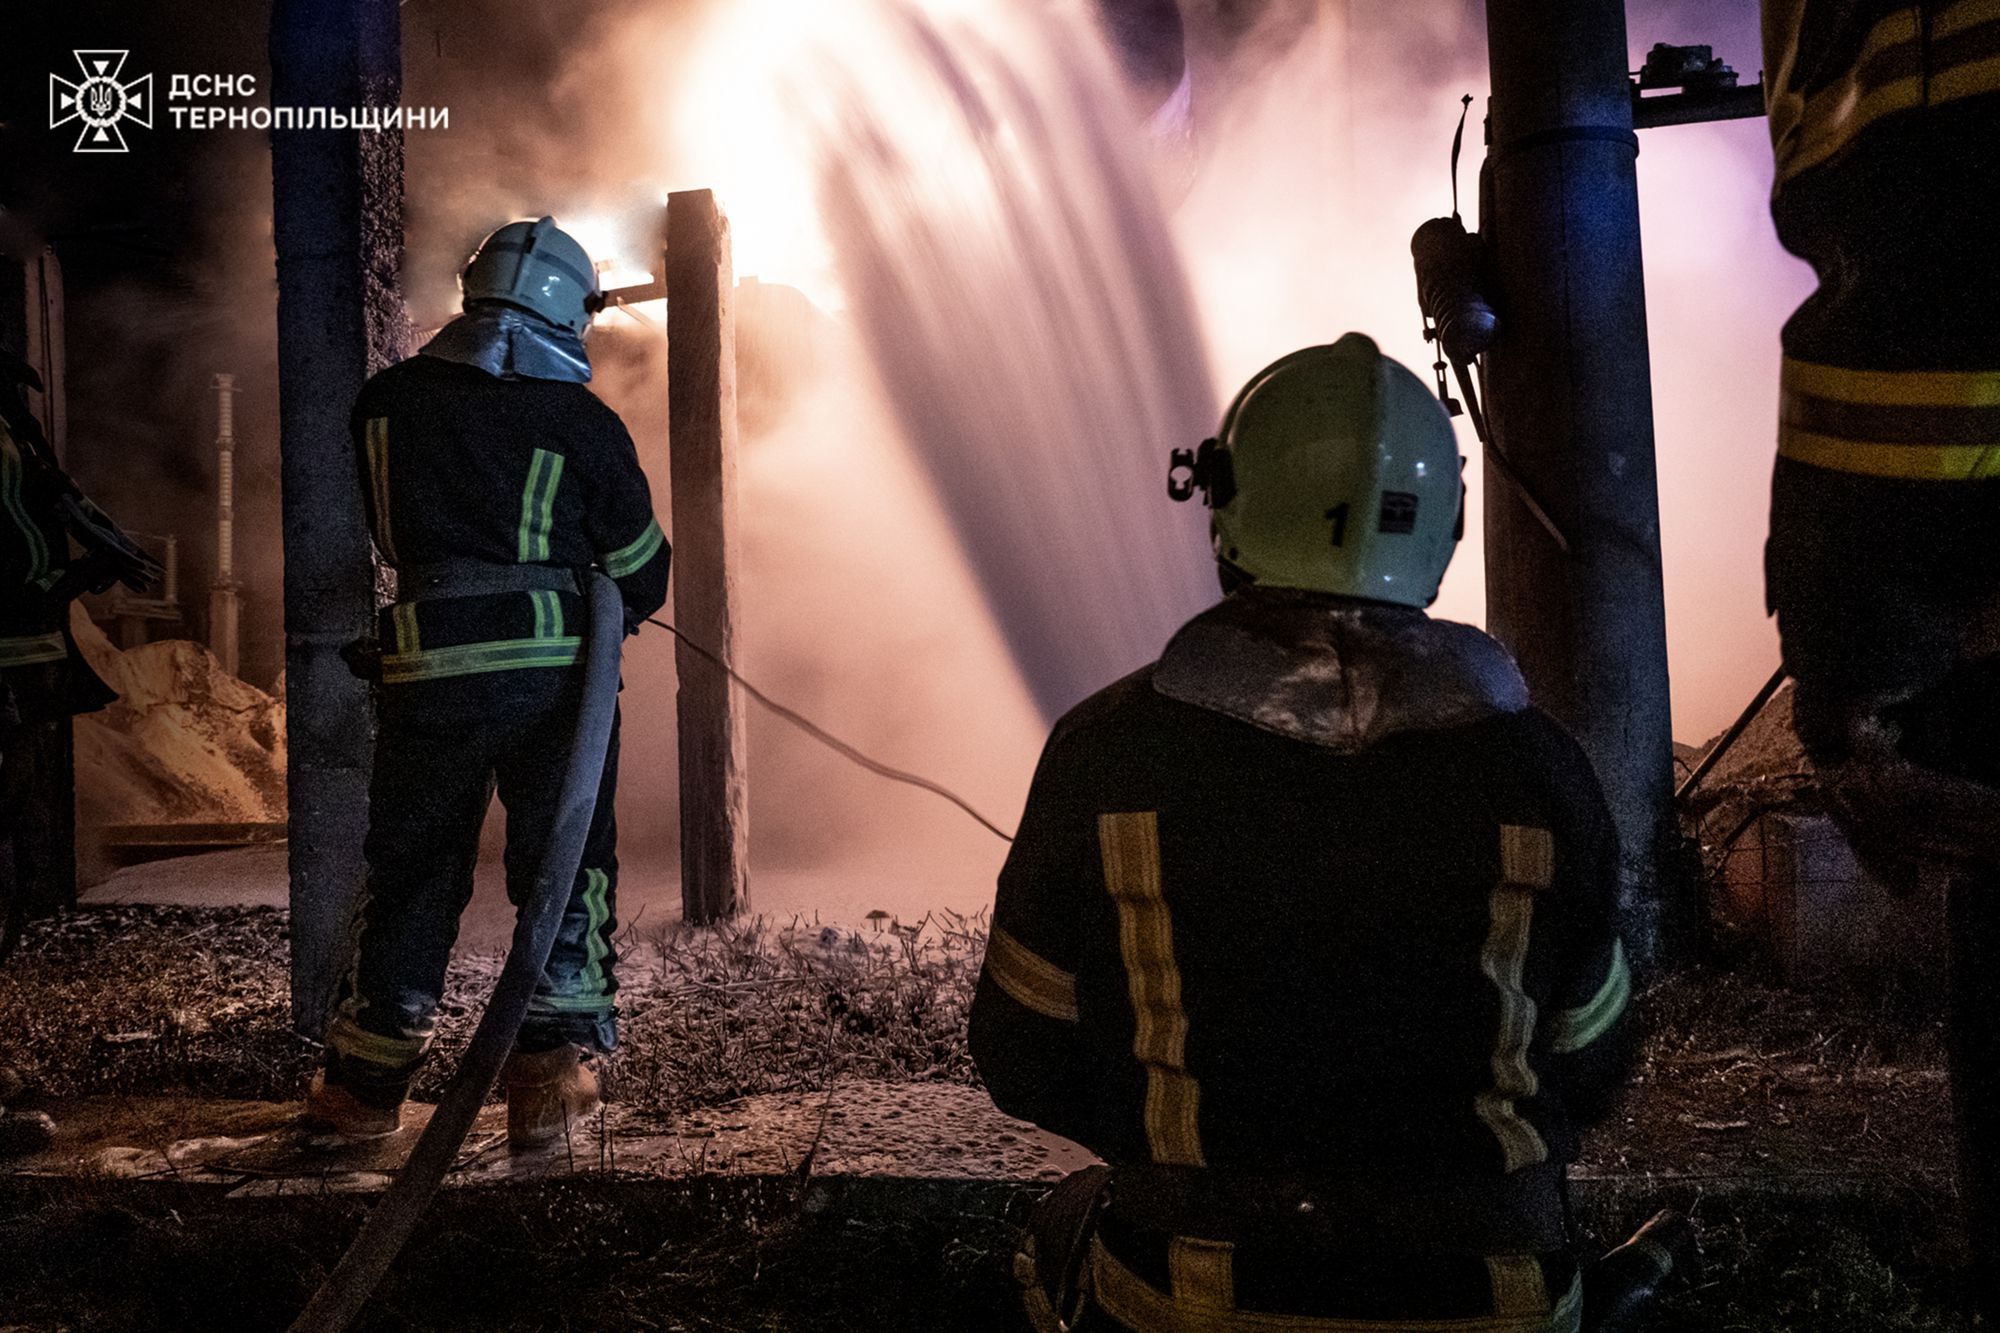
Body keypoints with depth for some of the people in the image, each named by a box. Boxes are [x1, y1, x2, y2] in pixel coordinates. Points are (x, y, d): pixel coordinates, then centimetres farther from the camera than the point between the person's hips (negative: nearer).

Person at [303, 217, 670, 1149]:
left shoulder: (387, 401, 5)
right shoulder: (585, 425, -4)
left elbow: (388, 532, 16)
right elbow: (642, 574, 3)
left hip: (425, 667, 3)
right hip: (552, 666, -2)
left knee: (409, 870, 15)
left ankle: (365, 1081, 26)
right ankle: (552, 1073, 9)